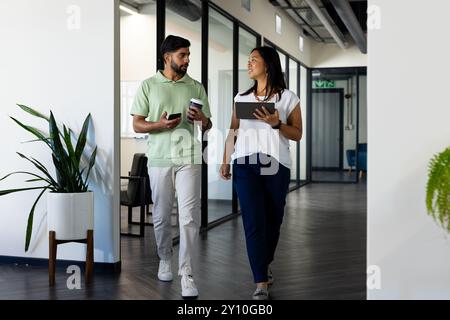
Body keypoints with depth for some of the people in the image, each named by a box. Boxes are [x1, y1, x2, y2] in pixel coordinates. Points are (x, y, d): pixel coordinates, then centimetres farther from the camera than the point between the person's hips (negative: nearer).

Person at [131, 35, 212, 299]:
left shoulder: (196, 87, 10)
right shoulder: (148, 86, 6)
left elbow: (208, 125, 14)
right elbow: (137, 125, 3)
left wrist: (202, 119, -10)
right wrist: (160, 124, -15)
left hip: (189, 159, 0)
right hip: (159, 159, 0)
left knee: (190, 217, -7)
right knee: (161, 216, 10)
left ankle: (187, 274, -4)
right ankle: (165, 259, 32)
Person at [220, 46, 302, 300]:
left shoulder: (288, 98, 4)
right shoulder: (241, 98, 14)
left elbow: (297, 134, 2)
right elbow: (233, 133, 14)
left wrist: (276, 123, -15)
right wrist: (225, 161, 6)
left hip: (276, 165, -1)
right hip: (245, 165, 1)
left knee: (272, 220, 7)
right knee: (253, 222, -8)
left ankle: (265, 265, 35)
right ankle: (261, 284, -7)